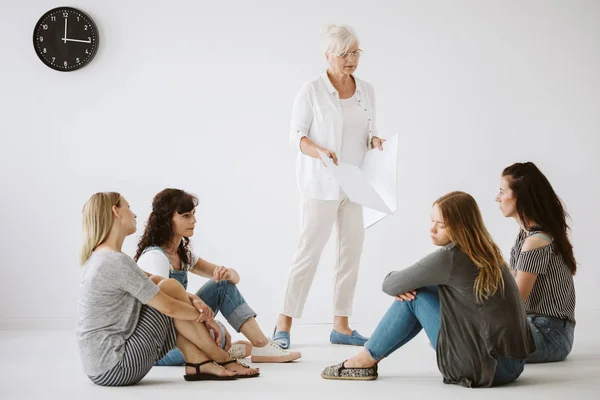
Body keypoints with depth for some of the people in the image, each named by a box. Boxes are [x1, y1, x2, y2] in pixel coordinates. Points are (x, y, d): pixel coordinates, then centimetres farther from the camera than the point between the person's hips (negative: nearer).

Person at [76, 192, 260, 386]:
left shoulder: (100, 259, 13)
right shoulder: (117, 261, -18)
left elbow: (152, 282, 13)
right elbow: (168, 307, -14)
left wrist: (191, 298, -2)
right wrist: (201, 313, 4)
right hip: (115, 369, -10)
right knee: (171, 288, -6)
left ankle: (199, 363, 5)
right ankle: (223, 361, 4)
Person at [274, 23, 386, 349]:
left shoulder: (366, 91, 9)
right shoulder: (312, 90, -6)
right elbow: (296, 134, -6)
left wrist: (375, 141, -6)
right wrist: (320, 152, -24)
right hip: (321, 184, -5)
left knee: (352, 251, 5)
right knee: (309, 251, -4)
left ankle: (341, 325, 14)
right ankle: (284, 324, 6)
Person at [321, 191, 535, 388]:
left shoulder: (449, 257, -17)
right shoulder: (484, 252, 10)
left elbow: (391, 285, -7)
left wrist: (401, 285, 15)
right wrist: (406, 284, 2)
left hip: (490, 366, -9)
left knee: (415, 296, -2)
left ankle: (365, 361, 10)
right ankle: (372, 355, 20)